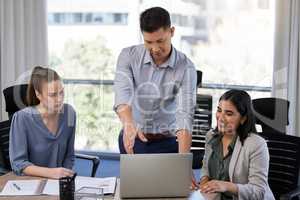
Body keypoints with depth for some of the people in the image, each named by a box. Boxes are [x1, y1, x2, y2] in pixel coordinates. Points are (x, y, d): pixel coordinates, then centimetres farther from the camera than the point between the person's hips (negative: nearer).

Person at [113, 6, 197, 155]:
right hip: (132, 139, 1)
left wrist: (183, 158, -37)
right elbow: (123, 92, -26)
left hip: (166, 143, -1)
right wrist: (128, 124, -47)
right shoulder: (129, 55, -9)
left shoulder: (185, 68, -14)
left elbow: (185, 115, -22)